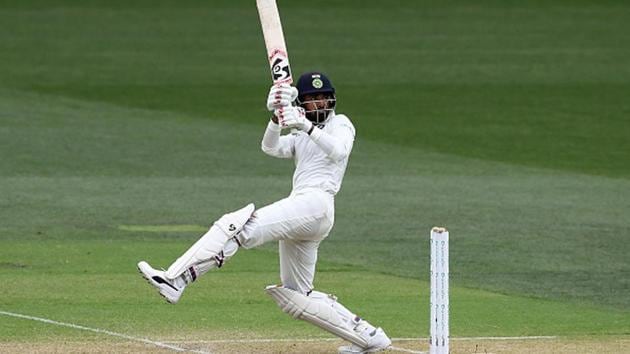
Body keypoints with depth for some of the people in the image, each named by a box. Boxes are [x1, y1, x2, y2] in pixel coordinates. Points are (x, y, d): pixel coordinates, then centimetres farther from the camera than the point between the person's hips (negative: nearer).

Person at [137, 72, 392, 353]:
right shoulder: (300, 136, 30)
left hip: (315, 203, -9)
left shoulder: (340, 124, 9)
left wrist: (307, 126, -29)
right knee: (295, 297, 10)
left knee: (236, 226, -23)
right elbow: (271, 148, 8)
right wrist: (277, 118, -11)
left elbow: (339, 151, -15)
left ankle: (176, 279, -35)